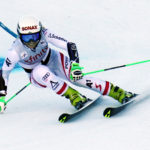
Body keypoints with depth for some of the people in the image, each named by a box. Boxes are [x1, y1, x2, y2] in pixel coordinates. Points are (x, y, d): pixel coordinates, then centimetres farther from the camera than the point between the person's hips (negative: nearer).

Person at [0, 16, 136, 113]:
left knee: (77, 77, -25)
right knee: (41, 71, -37)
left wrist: (75, 65, -41)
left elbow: (69, 45, -26)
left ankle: (118, 93, -21)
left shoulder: (44, 35, -28)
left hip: (53, 60, 0)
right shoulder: (15, 52, -29)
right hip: (37, 75, 0)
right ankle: (73, 96, -33)